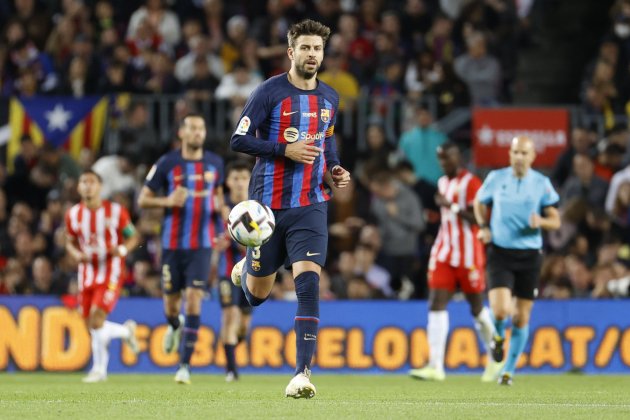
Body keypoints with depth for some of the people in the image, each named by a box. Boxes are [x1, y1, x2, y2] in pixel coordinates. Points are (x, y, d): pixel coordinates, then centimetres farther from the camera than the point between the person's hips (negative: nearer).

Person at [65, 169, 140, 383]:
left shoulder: (116, 211, -7)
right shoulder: (73, 215, 3)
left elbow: (133, 237, 3)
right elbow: (70, 242, 15)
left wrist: (122, 250, -19)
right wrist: (77, 254, -8)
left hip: (111, 274, -5)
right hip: (87, 274, 5)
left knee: (96, 319, -18)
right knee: (92, 325, 5)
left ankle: (99, 368, -5)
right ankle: (126, 331, 33)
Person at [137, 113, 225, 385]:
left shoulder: (215, 163, 5)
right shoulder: (167, 164, -3)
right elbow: (143, 200, 1)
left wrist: (218, 204, 0)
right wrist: (167, 201, -18)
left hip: (202, 245, 0)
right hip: (173, 243, 0)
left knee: (194, 299, -12)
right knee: (171, 302, 7)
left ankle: (185, 365, -9)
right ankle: (175, 327, 46)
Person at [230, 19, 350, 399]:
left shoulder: (329, 98, 8)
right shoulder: (271, 92, -8)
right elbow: (239, 140, -10)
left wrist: (335, 168, 7)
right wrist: (285, 150, -20)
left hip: (310, 207, 2)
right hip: (268, 206, -2)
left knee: (308, 284, -17)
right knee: (257, 296, 10)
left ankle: (303, 373, -17)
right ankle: (246, 270, 49)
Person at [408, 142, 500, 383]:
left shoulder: (471, 183, -9)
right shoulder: (442, 183, 14)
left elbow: (476, 218, -18)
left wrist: (450, 206, -23)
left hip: (468, 256, -6)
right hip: (444, 254, 6)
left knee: (476, 307, 6)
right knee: (436, 304, -9)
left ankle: (494, 359, 27)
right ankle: (435, 366, -15)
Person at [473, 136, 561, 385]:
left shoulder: (542, 184, 0)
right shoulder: (496, 178, 1)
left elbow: (555, 221, 3)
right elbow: (480, 203, 19)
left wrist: (540, 222, -20)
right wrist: (483, 227, 1)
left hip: (529, 255, 1)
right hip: (500, 253, -1)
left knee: (521, 318, 4)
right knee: (500, 311, -19)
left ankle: (509, 371, 20)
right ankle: (499, 337, 18)